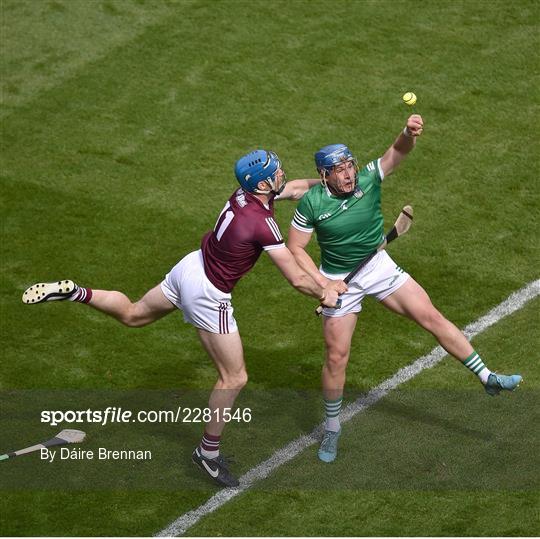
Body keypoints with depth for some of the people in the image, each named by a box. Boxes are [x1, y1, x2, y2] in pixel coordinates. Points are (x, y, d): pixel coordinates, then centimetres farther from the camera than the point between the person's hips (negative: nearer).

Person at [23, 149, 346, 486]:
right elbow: (297, 279, -22)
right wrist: (324, 293, -4)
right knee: (234, 378, 4)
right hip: (207, 296, -8)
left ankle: (74, 293, 19)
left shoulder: (245, 193, -6)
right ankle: (208, 452, 15)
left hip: (191, 266, 8)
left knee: (132, 315, 32)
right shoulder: (263, 224, -29)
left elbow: (292, 188, 17)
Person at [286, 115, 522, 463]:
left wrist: (409, 134, -55)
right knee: (337, 356, 0)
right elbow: (295, 247, -11)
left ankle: (488, 378, 9)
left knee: (431, 316, -2)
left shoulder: (369, 178, -16)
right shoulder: (312, 203, -20)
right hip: (339, 280, -2)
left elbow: (397, 153, -32)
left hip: (378, 266, 2)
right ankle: (332, 429, 20)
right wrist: (321, 282, -21)